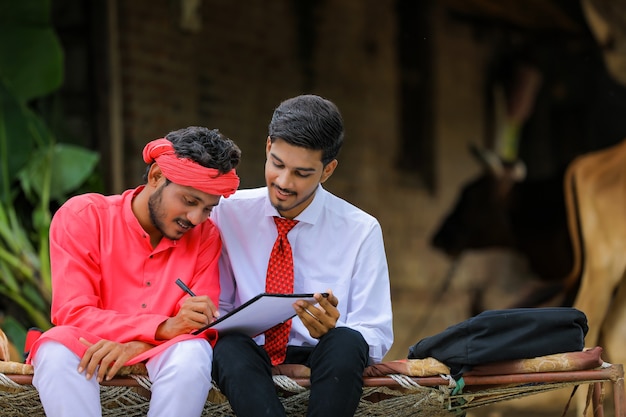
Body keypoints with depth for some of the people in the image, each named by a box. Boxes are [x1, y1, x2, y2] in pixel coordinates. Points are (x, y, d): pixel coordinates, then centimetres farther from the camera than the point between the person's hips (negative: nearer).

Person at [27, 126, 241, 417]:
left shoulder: (205, 234, 0)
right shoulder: (83, 216, -6)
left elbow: (205, 326, -7)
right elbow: (72, 312, -14)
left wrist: (135, 345, -27)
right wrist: (165, 327, -26)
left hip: (164, 356, 2)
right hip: (90, 350, -1)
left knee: (194, 352, -32)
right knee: (59, 347, -34)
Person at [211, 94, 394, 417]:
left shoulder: (361, 231, 0)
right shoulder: (229, 213, 4)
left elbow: (376, 336, 0)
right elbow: (218, 306, 10)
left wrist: (331, 332, -23)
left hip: (324, 359, 0)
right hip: (250, 355, 1)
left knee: (345, 342, -36)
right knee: (229, 347, -36)